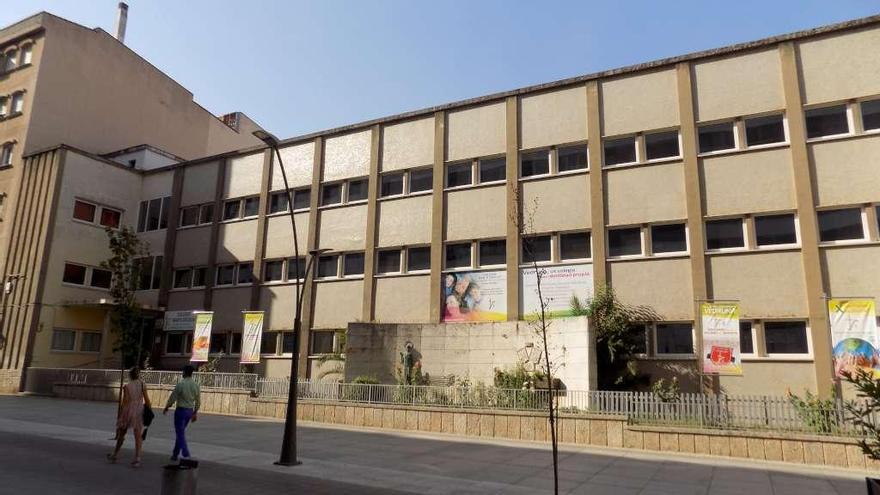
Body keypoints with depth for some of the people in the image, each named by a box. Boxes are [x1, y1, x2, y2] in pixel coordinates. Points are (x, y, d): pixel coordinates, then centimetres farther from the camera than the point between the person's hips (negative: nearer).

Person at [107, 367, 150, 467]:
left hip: (128, 411, -1)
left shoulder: (126, 387, -8)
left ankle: (114, 455, 35)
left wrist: (119, 415, 0)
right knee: (138, 436, 4)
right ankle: (137, 459, 0)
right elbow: (147, 400, -3)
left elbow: (125, 402, -8)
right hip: (139, 411, 1)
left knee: (121, 434, 19)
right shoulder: (142, 385, -2)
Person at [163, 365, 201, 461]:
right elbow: (198, 401, 8)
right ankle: (175, 454, 28)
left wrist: (166, 408, 6)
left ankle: (186, 455, -11)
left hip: (181, 410, -6)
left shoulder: (180, 384, -15)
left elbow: (172, 398, -10)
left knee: (180, 433, -2)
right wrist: (195, 413, 19)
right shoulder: (196, 385, 2)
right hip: (190, 411, 6)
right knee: (180, 432, 20)